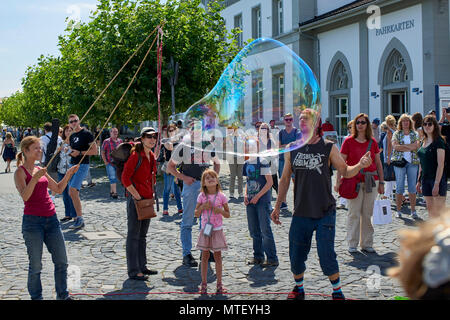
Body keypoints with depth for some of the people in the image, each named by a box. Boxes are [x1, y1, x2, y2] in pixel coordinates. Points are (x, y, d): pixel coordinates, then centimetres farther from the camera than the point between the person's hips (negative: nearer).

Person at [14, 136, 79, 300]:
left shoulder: (40, 170, 14)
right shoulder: (20, 172, -5)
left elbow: (58, 189, 20)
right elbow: (25, 196, -19)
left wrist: (68, 175, 7)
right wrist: (35, 178, -29)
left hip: (51, 219, 6)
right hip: (32, 220, -6)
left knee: (62, 261, 8)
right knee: (36, 265, 1)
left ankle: (63, 295, 21)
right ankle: (36, 297, 15)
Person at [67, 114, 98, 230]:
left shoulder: (86, 133, -7)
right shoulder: (71, 136, 16)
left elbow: (95, 151, -11)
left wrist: (80, 153, -18)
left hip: (82, 165, -8)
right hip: (72, 165, 8)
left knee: (73, 191, -19)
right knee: (72, 193, 8)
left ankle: (80, 219, -15)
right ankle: (79, 219, 18)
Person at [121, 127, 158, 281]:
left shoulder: (151, 156, 11)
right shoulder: (136, 156, -15)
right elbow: (125, 178, -19)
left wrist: (151, 194, 13)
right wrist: (136, 196, -18)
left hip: (147, 199, 9)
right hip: (136, 199, -9)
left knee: (143, 235, 16)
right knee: (133, 235, -2)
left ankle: (142, 266, 26)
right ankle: (133, 271, 2)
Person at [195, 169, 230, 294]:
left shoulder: (221, 196, -4)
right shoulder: (201, 196, -1)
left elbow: (228, 214, 1)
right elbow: (196, 214, 3)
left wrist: (220, 210, -18)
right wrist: (203, 207, -15)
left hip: (217, 230, -1)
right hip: (205, 229, 1)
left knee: (217, 256, 4)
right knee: (205, 256, 5)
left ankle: (219, 283, 13)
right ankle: (204, 283, 13)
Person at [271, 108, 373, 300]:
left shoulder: (328, 148, -3)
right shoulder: (292, 149, 4)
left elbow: (345, 171, 1)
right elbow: (285, 179, 12)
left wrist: (360, 165, -20)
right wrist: (277, 207, 13)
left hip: (324, 213, -3)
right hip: (301, 213, 3)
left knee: (326, 255, -5)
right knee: (296, 255, 8)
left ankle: (337, 291, 17)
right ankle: (298, 288, 33)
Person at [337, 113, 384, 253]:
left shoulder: (373, 142, 7)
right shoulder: (348, 141, -1)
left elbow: (378, 163, 12)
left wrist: (381, 182, 10)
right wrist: (338, 181, -11)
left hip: (371, 181, 3)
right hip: (354, 181, -3)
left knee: (368, 214, 7)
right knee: (354, 213, 0)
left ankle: (367, 243, 16)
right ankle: (352, 244, 9)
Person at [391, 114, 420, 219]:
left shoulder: (415, 134, 11)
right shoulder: (396, 134, 7)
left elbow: (417, 145, -4)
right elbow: (395, 146, -9)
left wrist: (402, 146, -13)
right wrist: (410, 147, -11)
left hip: (413, 162, 1)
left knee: (412, 187, 2)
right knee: (399, 187, 0)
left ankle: (413, 210, 7)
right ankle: (398, 210, 7)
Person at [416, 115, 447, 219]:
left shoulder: (438, 141, -11)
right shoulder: (424, 142, 12)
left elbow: (441, 164, -16)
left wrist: (436, 184, -20)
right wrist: (419, 181, 14)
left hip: (437, 179, -7)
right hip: (426, 178, 7)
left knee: (439, 211, -7)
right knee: (430, 209, 9)